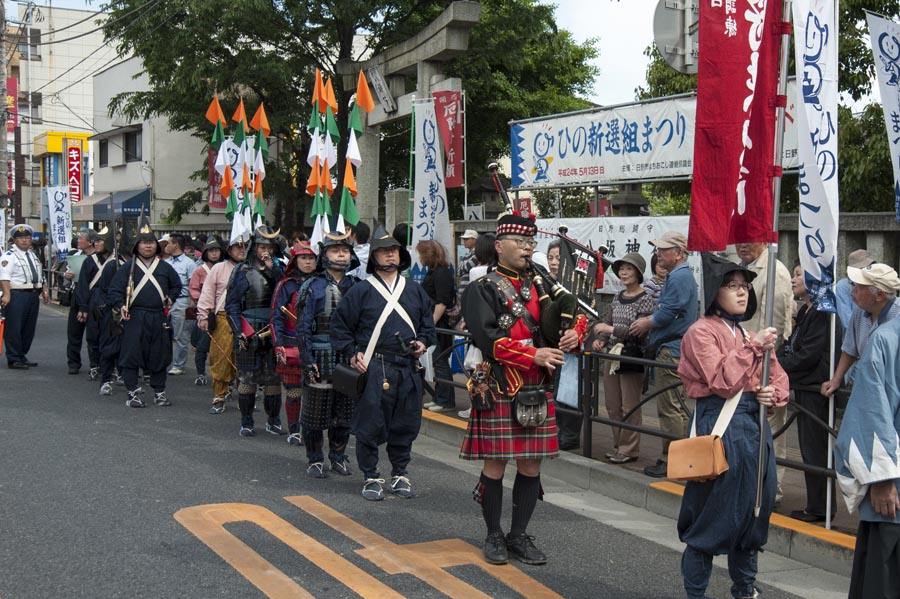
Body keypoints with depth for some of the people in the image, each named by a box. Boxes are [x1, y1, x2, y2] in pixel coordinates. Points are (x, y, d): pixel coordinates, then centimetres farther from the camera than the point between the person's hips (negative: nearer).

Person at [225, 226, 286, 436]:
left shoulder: (277, 269, 12)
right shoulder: (243, 271, 2)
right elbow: (231, 304, 0)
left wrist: (271, 270, -9)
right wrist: (238, 331, -9)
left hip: (272, 331, 3)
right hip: (249, 333, -3)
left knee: (273, 377, 6)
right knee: (247, 377, 0)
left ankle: (273, 421, 16)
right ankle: (246, 423, 9)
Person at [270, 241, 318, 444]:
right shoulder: (286, 285, 0)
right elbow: (277, 317, -4)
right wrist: (279, 346, -13)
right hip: (293, 345, -2)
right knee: (294, 392, 0)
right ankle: (293, 431, 13)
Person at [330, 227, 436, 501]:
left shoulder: (415, 290, 13)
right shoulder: (361, 291, 0)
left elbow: (428, 323, 23)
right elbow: (339, 326, 3)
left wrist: (422, 342, 4)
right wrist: (352, 354, -5)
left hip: (408, 368, 4)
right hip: (373, 368, -4)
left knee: (405, 425, 10)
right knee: (370, 425, 0)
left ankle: (400, 474, 24)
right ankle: (371, 477, 13)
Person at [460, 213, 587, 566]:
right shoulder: (483, 288, -3)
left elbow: (577, 313, 20)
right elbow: (486, 338, -15)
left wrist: (576, 332, -4)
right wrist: (534, 355, -20)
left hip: (538, 390, 5)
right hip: (501, 389, -5)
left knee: (531, 465, 8)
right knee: (496, 464, 2)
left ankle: (519, 536, 20)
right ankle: (494, 535, 18)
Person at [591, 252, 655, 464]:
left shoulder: (645, 299, -9)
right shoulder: (618, 297, 12)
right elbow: (607, 323, 15)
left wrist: (611, 329, -21)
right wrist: (600, 340, -4)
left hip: (632, 357, -7)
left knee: (629, 407, -1)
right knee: (613, 406, 12)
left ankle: (629, 449, 7)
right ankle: (618, 446, 23)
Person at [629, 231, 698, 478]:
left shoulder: (680, 277, -14)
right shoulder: (677, 276, 20)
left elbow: (667, 314, -20)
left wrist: (646, 324, -4)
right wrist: (648, 322, 11)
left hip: (672, 352, -11)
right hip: (670, 349, 11)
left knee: (670, 408, -7)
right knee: (674, 408, 15)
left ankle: (672, 461, -4)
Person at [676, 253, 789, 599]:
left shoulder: (752, 334, 14)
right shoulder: (702, 332, -8)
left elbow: (779, 379, 19)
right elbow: (723, 382, -19)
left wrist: (774, 394, -3)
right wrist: (753, 347, -17)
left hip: (755, 426, 8)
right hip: (721, 426, -8)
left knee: (754, 511, 15)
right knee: (712, 517, -1)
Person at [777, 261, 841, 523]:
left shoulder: (822, 312, -17)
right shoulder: (805, 311, 15)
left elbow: (808, 355, -20)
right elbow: (792, 345, 18)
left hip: (816, 388, -10)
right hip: (806, 386, 10)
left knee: (814, 448, -3)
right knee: (811, 448, 14)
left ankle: (819, 508, 6)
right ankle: (817, 504, 23)